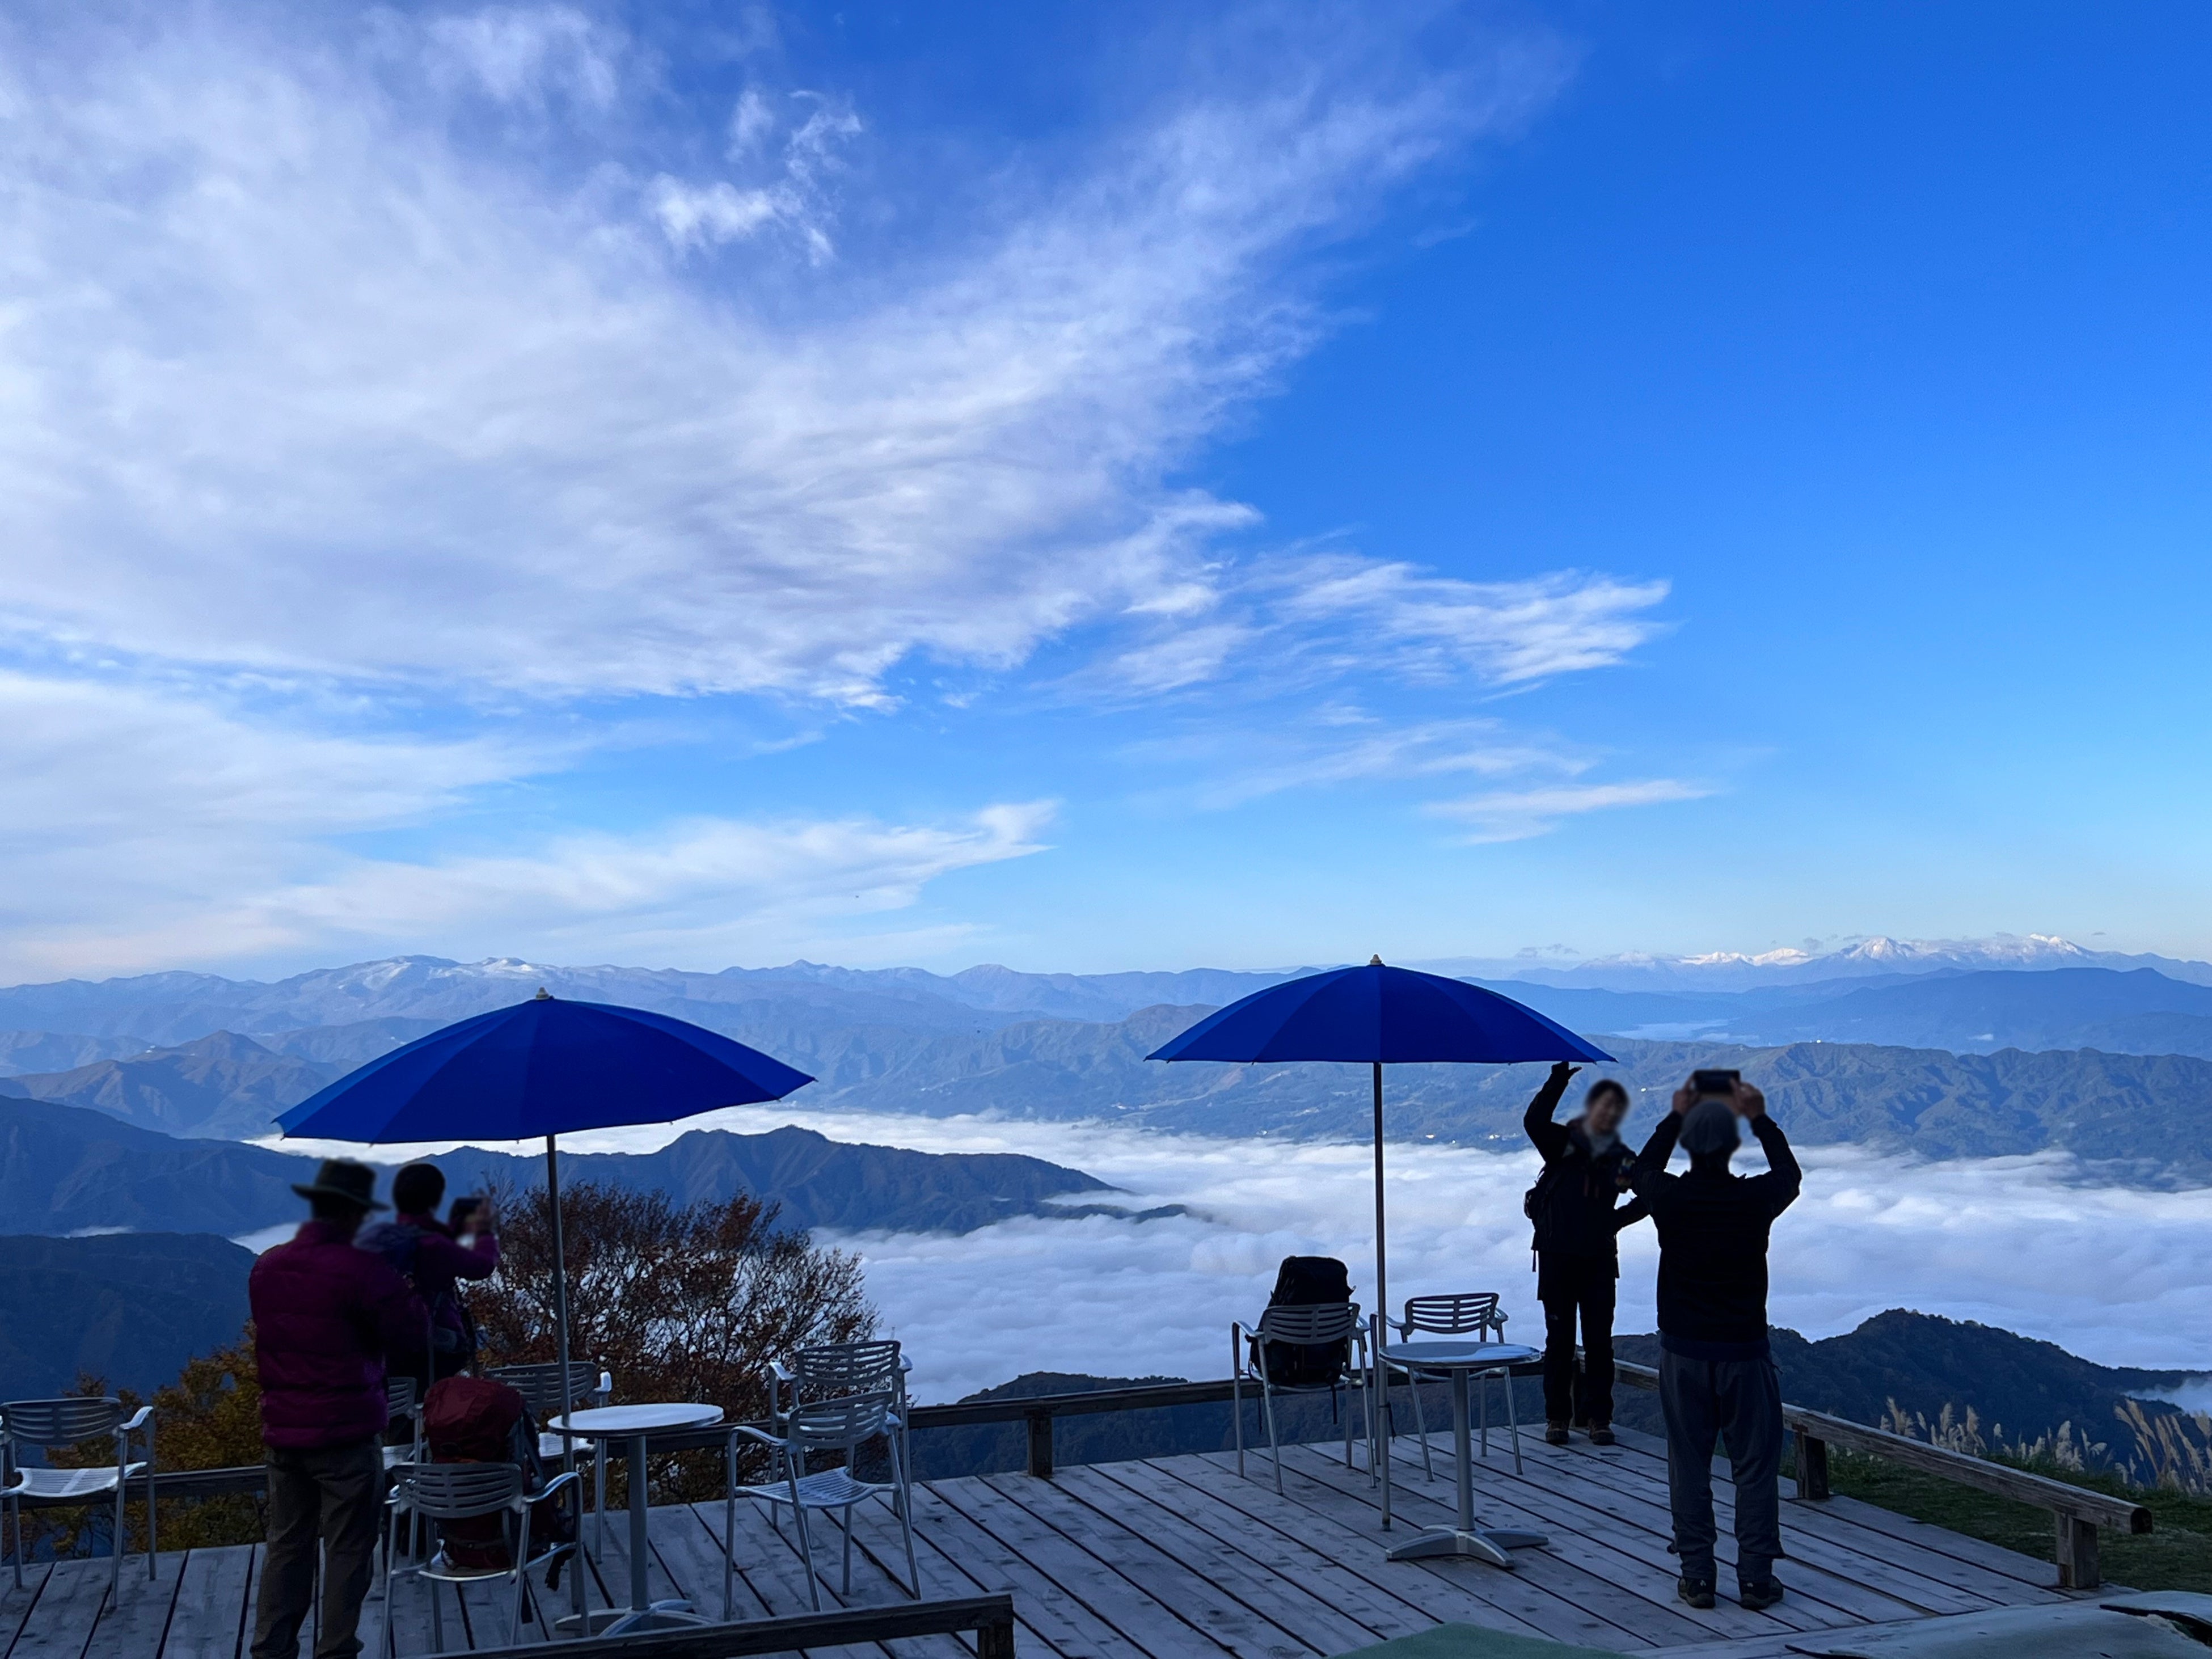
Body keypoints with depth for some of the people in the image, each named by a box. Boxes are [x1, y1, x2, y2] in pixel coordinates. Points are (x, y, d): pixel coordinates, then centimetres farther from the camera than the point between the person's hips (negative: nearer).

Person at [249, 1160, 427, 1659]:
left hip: (283, 1431, 6)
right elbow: (409, 1329, -14)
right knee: (348, 1551, 4)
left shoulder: (265, 1268, 4)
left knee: (286, 1545, 15)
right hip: (346, 1432, -6)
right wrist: (410, 1293, 3)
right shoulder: (360, 1270, -18)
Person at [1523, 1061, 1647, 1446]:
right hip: (1557, 1255, -2)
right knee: (1559, 1337, 3)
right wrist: (1559, 1078, -25)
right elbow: (1534, 1121, -19)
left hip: (1600, 1258, 2)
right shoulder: (1562, 1142, 0)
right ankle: (1557, 1417, 11)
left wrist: (1615, 1220, -2)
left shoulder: (1621, 1157, 7)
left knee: (1599, 1339, 2)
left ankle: (1598, 1417, 11)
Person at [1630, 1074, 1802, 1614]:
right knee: (1755, 1467, 9)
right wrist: (1760, 1118, 22)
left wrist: (1675, 1117, 23)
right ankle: (1756, 1578, 12)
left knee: (1689, 1467, 8)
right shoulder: (1755, 1199, -12)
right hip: (1744, 1352, -1)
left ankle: (1697, 1577, 12)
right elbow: (1790, 1173, 13)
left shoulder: (1669, 1199, -10)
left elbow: (1641, 1169, 16)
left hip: (1682, 1352, 1)